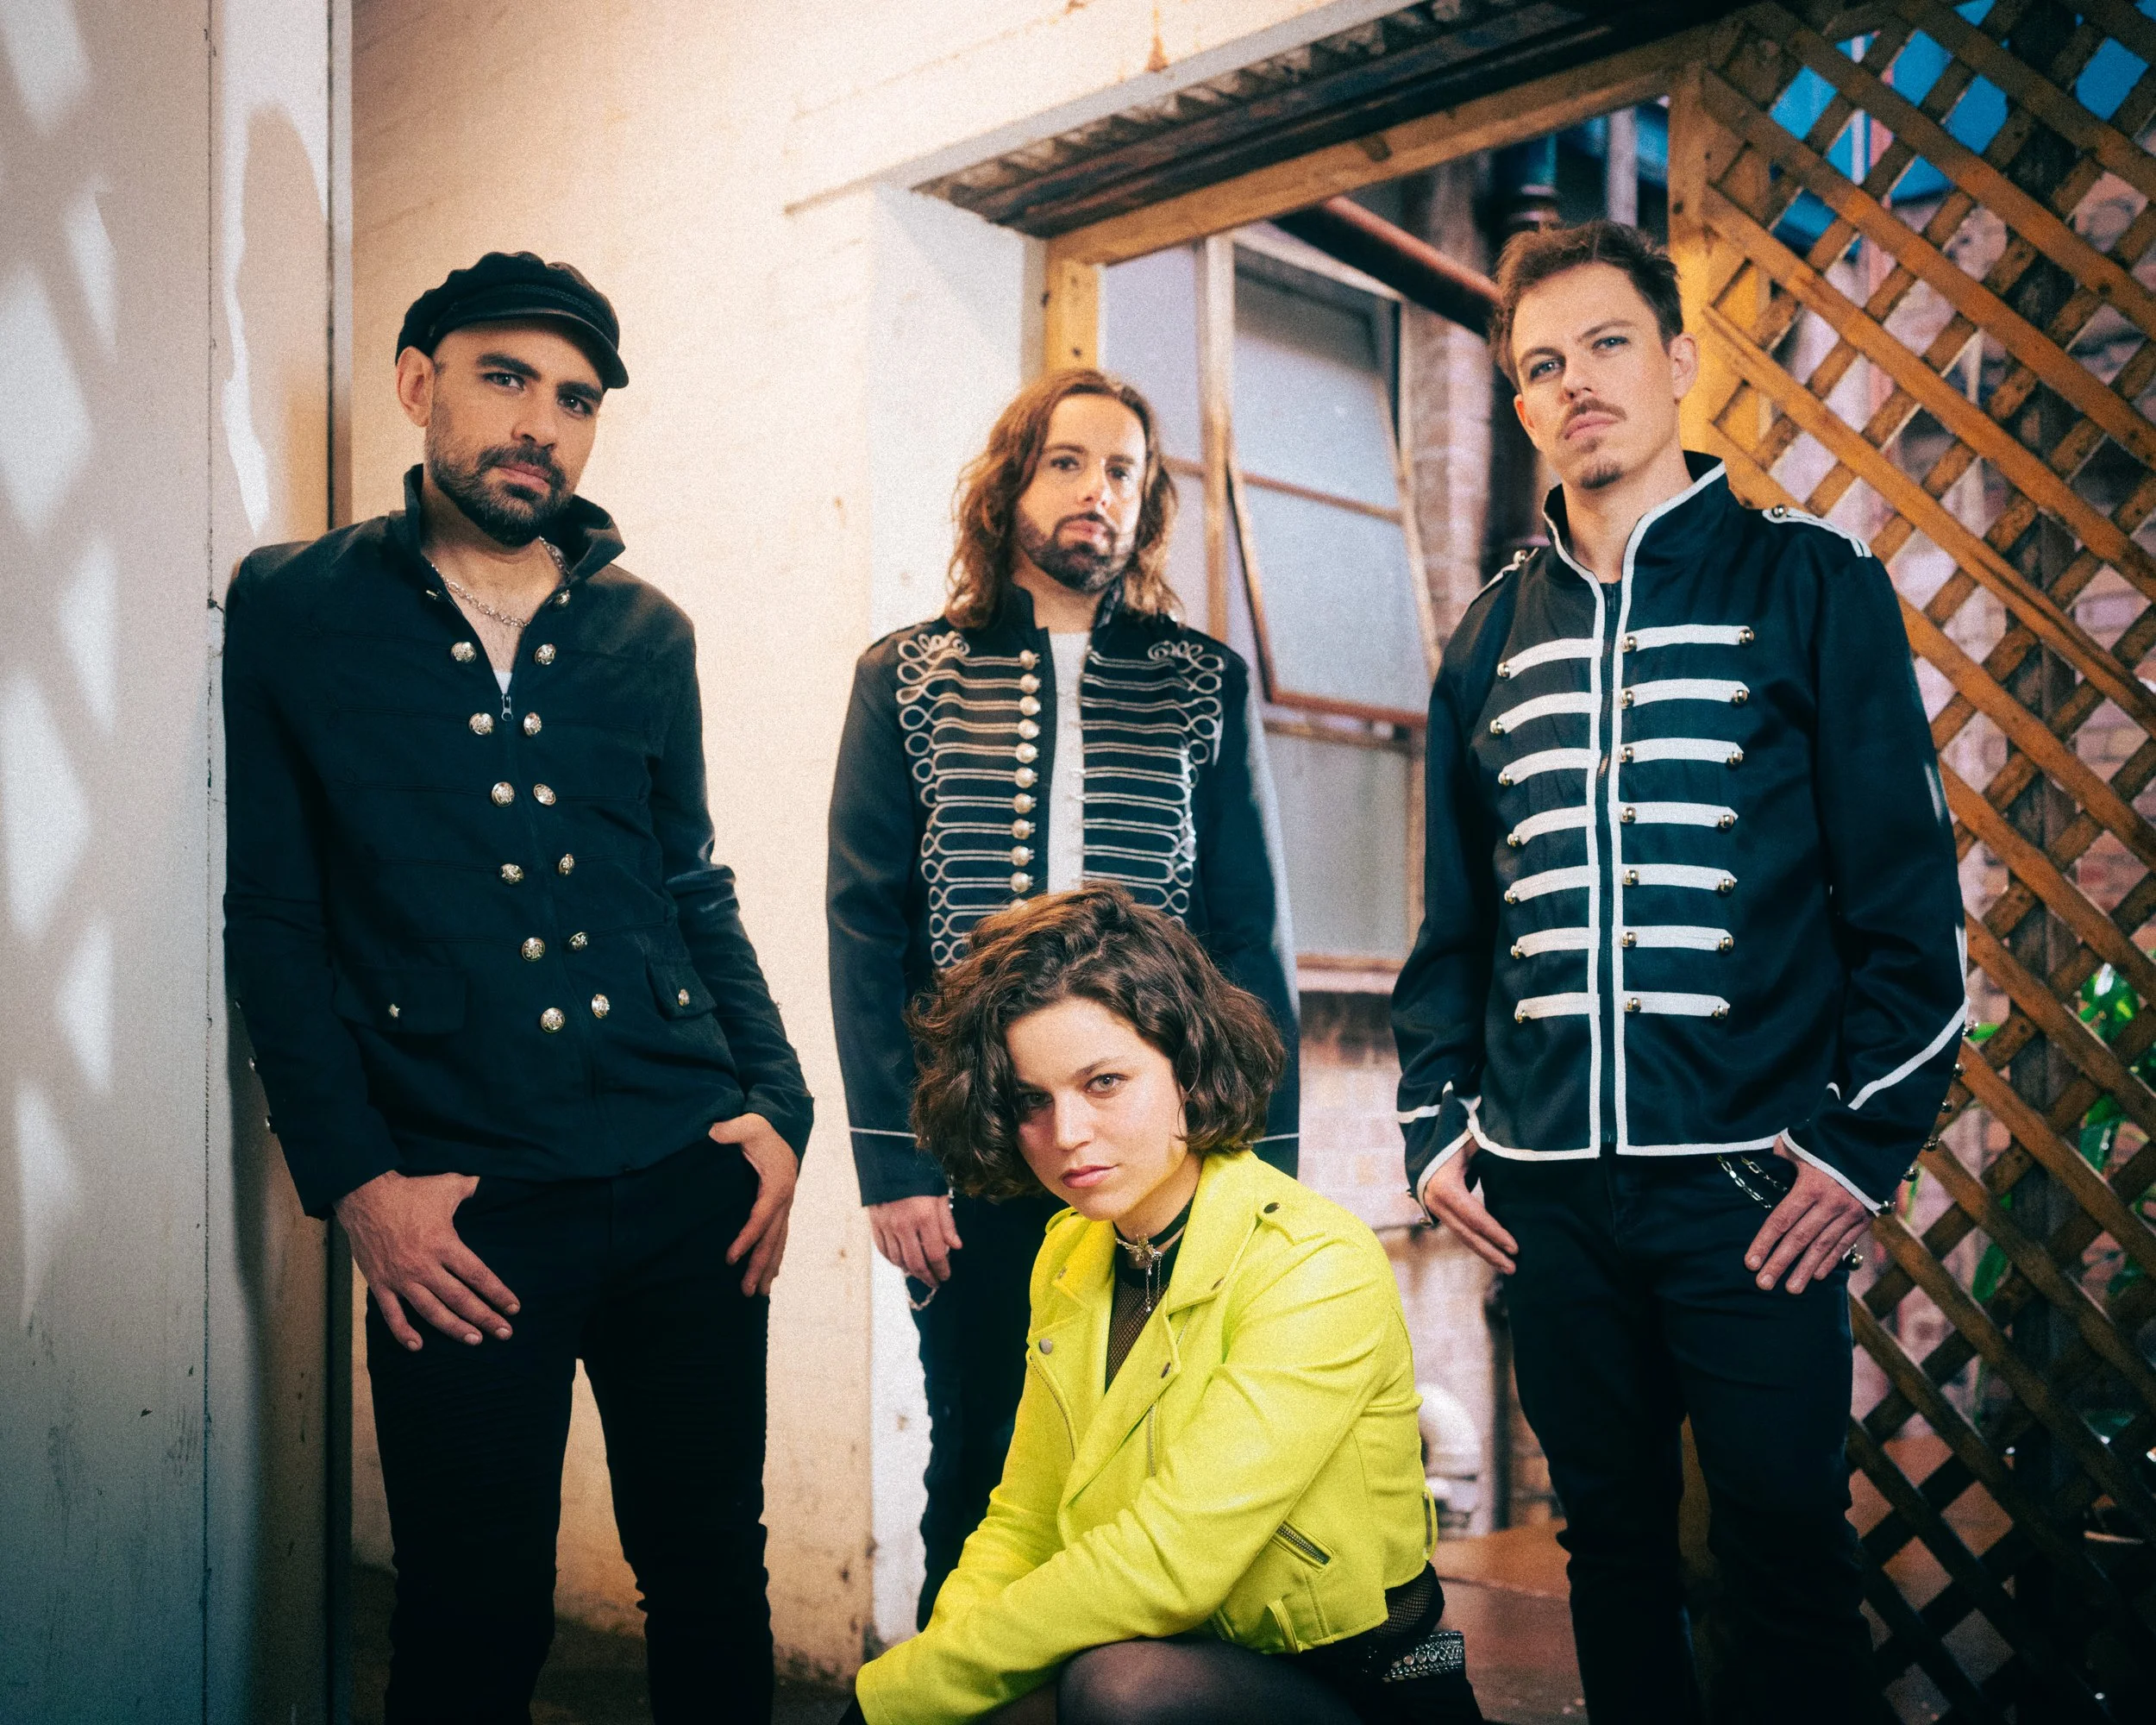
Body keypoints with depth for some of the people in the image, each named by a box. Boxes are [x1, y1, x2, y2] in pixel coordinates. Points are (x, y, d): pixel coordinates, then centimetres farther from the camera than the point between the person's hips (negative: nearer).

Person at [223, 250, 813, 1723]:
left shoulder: (647, 633, 11)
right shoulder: (293, 612, 2)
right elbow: (273, 920, 0)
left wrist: (779, 1105, 6)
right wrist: (354, 1177, -7)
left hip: (688, 1185, 3)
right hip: (460, 1213, -3)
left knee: (715, 1582, 11)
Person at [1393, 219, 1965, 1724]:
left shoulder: (1810, 584, 1)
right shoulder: (1494, 637, 13)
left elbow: (1910, 889, -3)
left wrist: (1866, 1139, -9)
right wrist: (1438, 1121, 7)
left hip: (1752, 1185, -4)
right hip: (1547, 1192, 4)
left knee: (1786, 1548, 3)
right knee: (1613, 1538, 14)